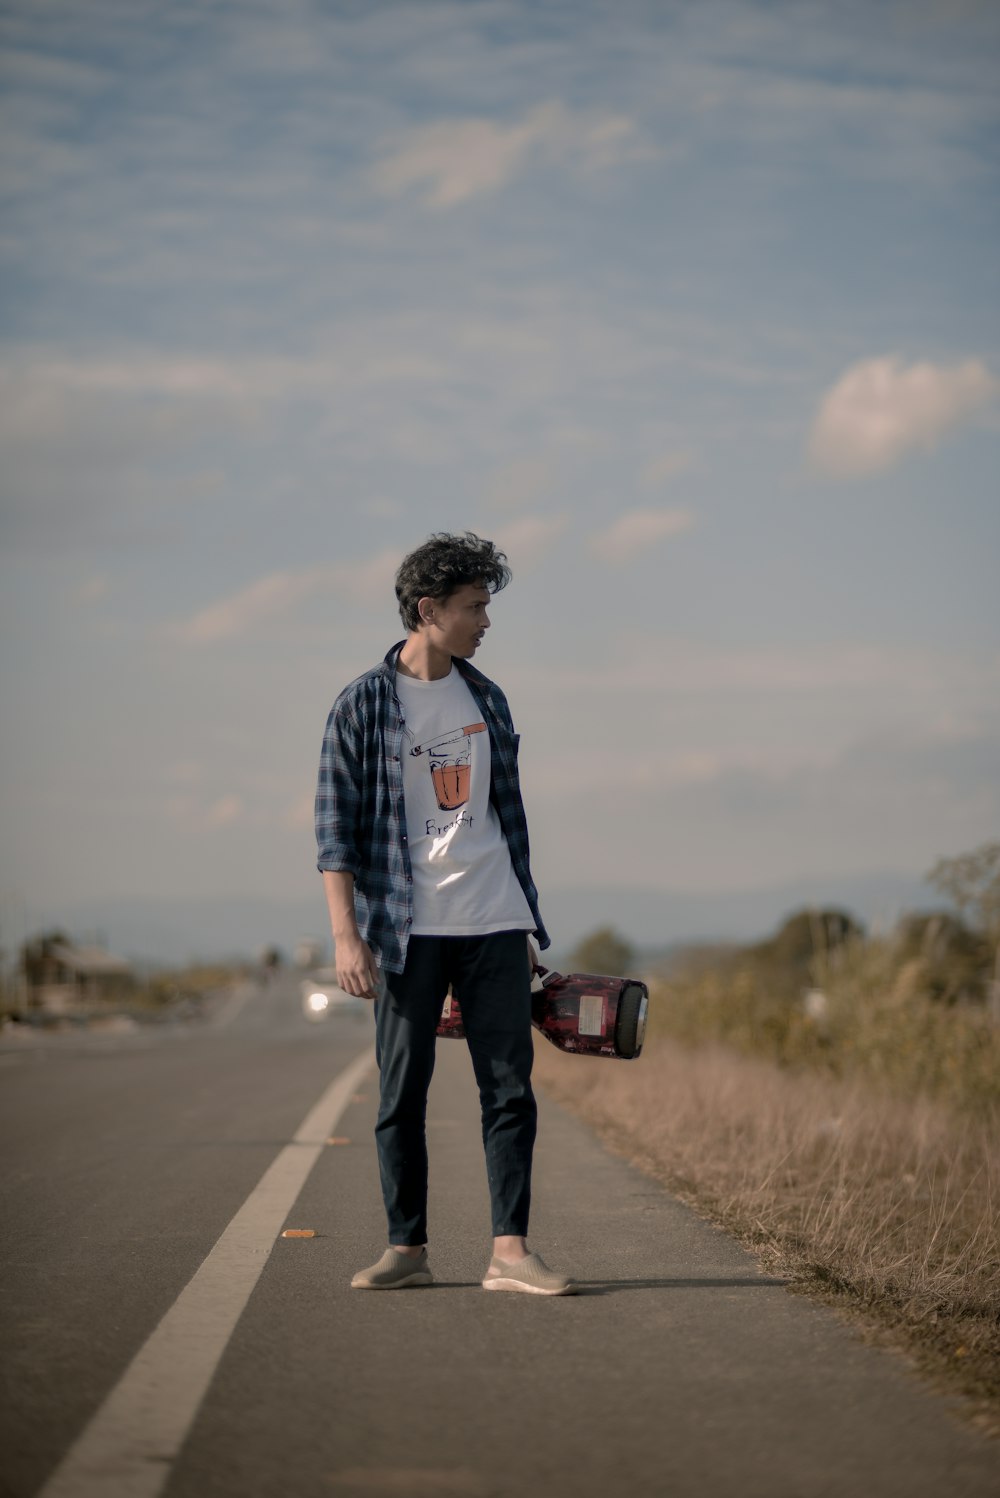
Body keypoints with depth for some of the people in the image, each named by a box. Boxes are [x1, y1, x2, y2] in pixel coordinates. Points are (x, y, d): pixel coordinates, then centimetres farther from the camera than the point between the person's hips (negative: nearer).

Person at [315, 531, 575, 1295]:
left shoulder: (486, 700, 11)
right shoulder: (363, 706, -4)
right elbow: (335, 829, -5)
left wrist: (526, 921, 16)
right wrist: (346, 936, -13)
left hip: (493, 923, 4)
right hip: (409, 929, -4)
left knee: (510, 1087, -1)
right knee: (402, 1094, 1)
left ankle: (510, 1252, 1)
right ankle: (407, 1248, 11)